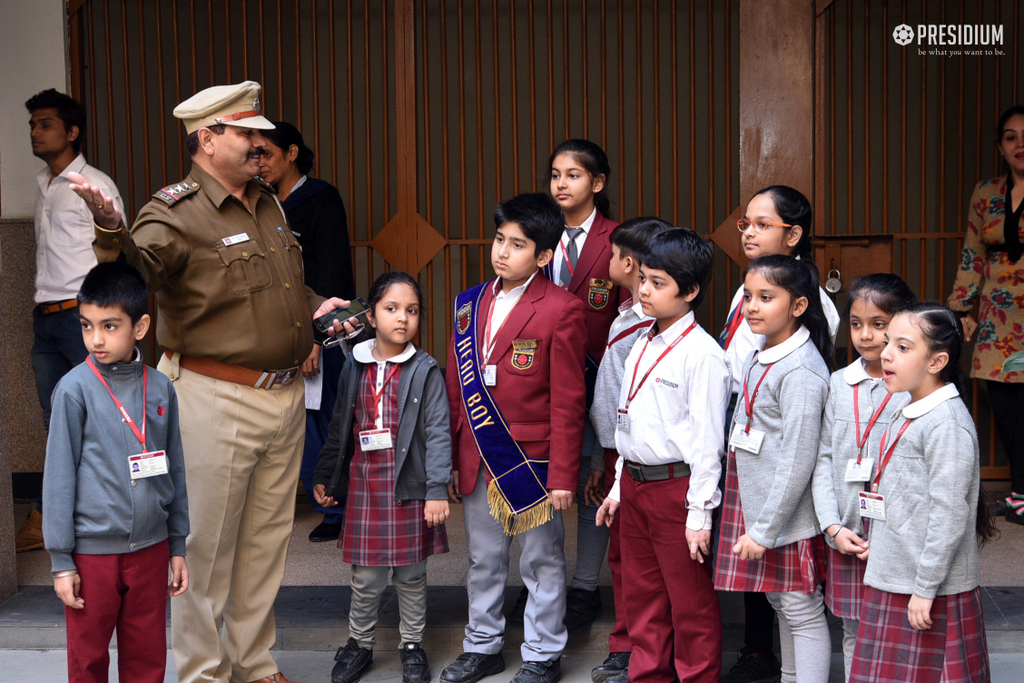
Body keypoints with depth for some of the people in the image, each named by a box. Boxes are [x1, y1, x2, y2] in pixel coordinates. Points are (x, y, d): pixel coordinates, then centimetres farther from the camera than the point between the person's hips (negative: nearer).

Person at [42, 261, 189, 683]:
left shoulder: (160, 389, 1)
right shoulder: (75, 389, -9)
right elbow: (59, 477, -6)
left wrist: (177, 546, 12)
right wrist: (61, 560, -6)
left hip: (150, 548, 3)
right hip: (92, 551, -3)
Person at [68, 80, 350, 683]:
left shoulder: (269, 207, 14)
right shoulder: (177, 211, -11)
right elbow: (140, 262, -32)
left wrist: (314, 308, 14)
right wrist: (112, 229, -52)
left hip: (284, 399, 8)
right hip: (215, 401, -8)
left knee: (266, 541, 17)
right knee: (207, 544, 2)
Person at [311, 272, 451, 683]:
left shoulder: (425, 371, -5)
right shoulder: (355, 367, 5)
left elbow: (438, 432, -9)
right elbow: (339, 429, 14)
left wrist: (437, 489, -15)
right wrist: (324, 478, 15)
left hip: (410, 487, -2)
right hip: (365, 485, 2)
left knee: (411, 573, 9)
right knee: (366, 576, 8)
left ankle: (412, 645, 26)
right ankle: (360, 642, 27)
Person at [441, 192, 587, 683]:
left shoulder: (561, 310, -11)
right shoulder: (470, 304, 7)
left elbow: (568, 402, -12)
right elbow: (456, 387, 11)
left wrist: (563, 475, -13)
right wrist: (451, 458, 9)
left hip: (532, 459, -5)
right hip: (477, 459, 5)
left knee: (542, 563, 9)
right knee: (482, 561, 17)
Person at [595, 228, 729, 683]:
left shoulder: (702, 354, -15)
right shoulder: (642, 346, 11)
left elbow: (707, 438, -16)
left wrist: (700, 512, -16)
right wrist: (619, 487, 18)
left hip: (677, 488, -8)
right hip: (634, 485, 8)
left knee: (690, 599, 4)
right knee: (641, 592, 18)